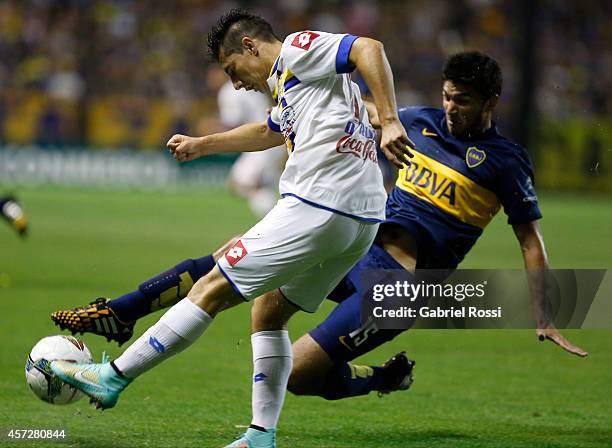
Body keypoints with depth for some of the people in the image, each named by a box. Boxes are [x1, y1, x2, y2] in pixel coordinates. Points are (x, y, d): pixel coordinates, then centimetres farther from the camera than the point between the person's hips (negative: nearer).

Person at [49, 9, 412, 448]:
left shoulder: (297, 49, -2)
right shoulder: (291, 82, 27)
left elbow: (369, 48, -18)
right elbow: (270, 132, 47)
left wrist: (390, 122, -26)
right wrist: (202, 145, 54)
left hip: (316, 209, -10)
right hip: (361, 221, 10)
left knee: (212, 291, -4)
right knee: (269, 312, 19)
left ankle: (112, 378, 1)